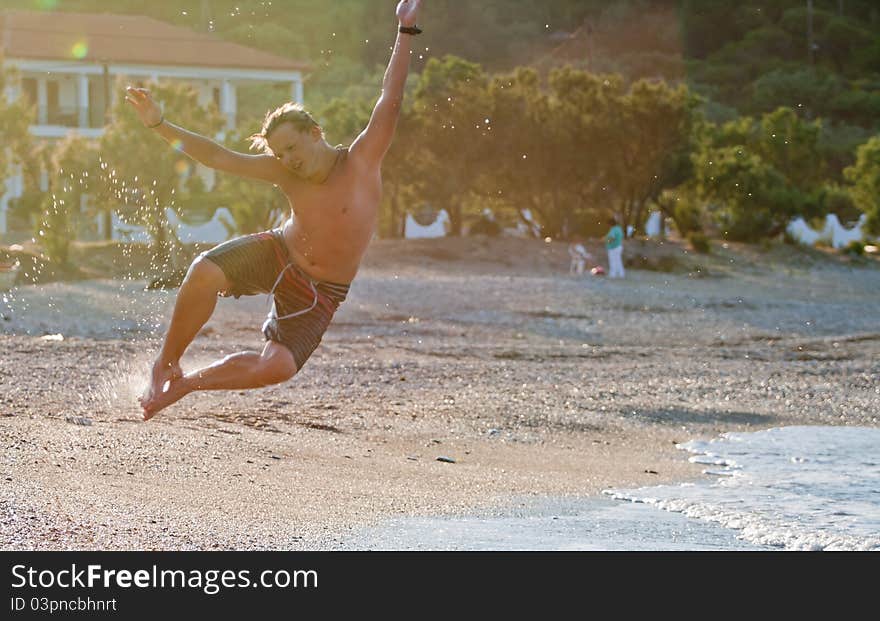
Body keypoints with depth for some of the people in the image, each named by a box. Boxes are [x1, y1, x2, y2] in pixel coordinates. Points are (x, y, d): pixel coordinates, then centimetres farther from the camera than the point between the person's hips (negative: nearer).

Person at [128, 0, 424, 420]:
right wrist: (159, 125, -15)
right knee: (205, 271, -29)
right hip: (277, 255, 1)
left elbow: (390, 100, -22)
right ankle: (166, 364, -10)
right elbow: (219, 157, -7)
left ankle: (186, 383, 1)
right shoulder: (284, 172, -8)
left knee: (279, 368, -21)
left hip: (322, 291, -1)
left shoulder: (361, 161, -15)